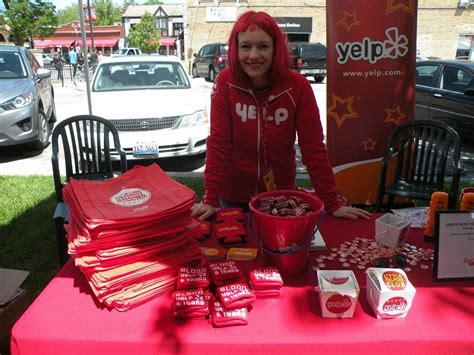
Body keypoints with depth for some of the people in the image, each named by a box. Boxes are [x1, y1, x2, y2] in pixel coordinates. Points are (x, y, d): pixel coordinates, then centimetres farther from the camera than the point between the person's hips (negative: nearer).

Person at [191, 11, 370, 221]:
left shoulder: (297, 86, -14)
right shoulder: (226, 82, -14)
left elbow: (313, 148, -13)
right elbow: (218, 144, -15)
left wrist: (332, 204, -14)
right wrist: (210, 200, -20)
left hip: (281, 194, 1)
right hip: (234, 196, 0)